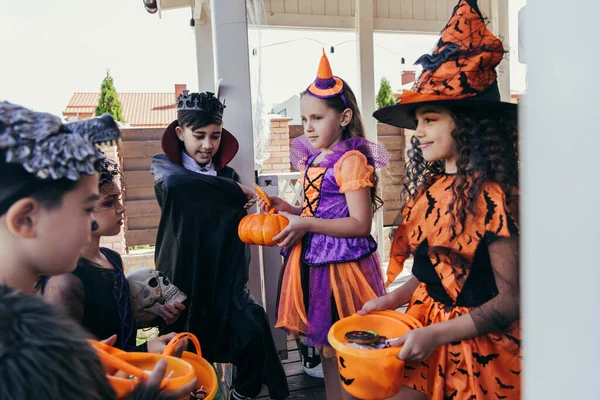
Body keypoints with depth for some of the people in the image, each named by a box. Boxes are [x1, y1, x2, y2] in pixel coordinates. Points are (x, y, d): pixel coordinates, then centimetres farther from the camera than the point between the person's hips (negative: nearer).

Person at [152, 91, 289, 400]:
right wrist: (239, 192, -18)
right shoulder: (164, 166, -2)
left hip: (226, 279, 2)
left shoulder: (228, 174, 8)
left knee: (254, 332, -12)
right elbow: (176, 182, -27)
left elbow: (239, 230, 11)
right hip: (185, 280, -2)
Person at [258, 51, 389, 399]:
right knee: (325, 347, 19)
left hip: (342, 263, -8)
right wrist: (287, 209, 3)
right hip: (314, 261, 8)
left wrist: (307, 224, -21)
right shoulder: (311, 160, 10)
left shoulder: (351, 160, -13)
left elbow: (360, 224, -18)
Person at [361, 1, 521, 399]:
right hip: (426, 328, 6)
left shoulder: (491, 196, -20)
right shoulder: (431, 186, 1)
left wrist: (437, 334, -19)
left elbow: (512, 300, -17)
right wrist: (391, 300, 2)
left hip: (477, 346, -6)